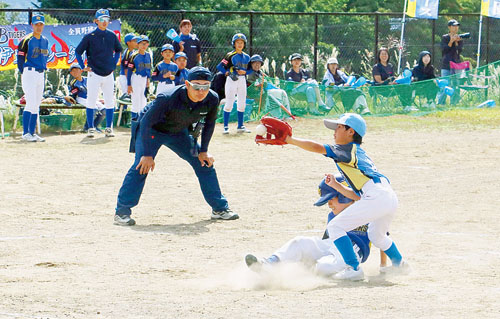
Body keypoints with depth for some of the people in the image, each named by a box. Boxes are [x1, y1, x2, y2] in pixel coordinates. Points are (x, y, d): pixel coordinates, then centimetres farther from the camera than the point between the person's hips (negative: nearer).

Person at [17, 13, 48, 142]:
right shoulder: (27, 40, -8)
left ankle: (32, 133, 12)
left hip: (40, 74, 7)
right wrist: (23, 73, -7)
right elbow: (20, 57, -7)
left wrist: (43, 70, 13)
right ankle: (26, 133, -9)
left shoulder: (45, 41, 13)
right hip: (29, 73, -7)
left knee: (36, 106, 8)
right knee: (31, 104, -12)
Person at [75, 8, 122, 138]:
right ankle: (91, 128, 4)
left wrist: (114, 64, 12)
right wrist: (83, 67, -3)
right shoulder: (90, 36, -5)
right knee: (91, 102, -3)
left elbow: (118, 50, 23)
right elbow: (78, 51, 2)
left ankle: (109, 128, 12)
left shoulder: (112, 36, 6)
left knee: (110, 102, 4)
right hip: (94, 74, -3)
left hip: (109, 74, 3)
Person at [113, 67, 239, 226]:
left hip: (179, 132, 5)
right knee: (142, 165, -24)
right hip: (151, 130, -5)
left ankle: (219, 208, 21)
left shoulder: (212, 100, -23)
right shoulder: (168, 98, -39)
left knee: (204, 163, 5)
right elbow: (146, 123, -31)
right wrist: (147, 155, -32)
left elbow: (209, 124, -1)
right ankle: (122, 211, -18)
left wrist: (203, 151, -1)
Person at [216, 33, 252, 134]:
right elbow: (219, 66, -9)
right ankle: (226, 127, -4)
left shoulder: (246, 57, 10)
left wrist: (244, 72, -7)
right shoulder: (230, 55, -6)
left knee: (242, 104, 9)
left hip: (242, 80, 5)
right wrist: (228, 73, -20)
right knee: (229, 104, -8)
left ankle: (240, 126, 18)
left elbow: (251, 70, 13)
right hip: (231, 80, -5)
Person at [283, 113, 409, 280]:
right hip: (391, 198, 9)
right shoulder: (358, 154, 31)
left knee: (335, 227, -3)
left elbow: (316, 147, -7)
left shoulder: (349, 149, 6)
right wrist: (336, 186, 28)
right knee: (376, 235, 35)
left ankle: (353, 268, -7)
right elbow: (358, 196, 30)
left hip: (377, 196, -9)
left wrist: (289, 140, 1)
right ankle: (399, 264, 44)